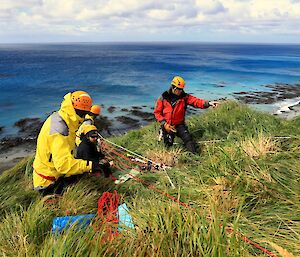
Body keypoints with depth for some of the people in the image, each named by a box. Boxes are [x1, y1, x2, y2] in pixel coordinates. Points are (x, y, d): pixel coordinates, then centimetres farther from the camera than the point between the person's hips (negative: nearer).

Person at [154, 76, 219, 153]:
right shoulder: (163, 98, -6)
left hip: (179, 125, 1)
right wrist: (164, 124, -14)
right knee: (168, 144, 7)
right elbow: (157, 112, -4)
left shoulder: (184, 97, -4)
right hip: (167, 126, 0)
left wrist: (208, 103, -37)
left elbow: (196, 101, -19)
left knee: (188, 139, -18)